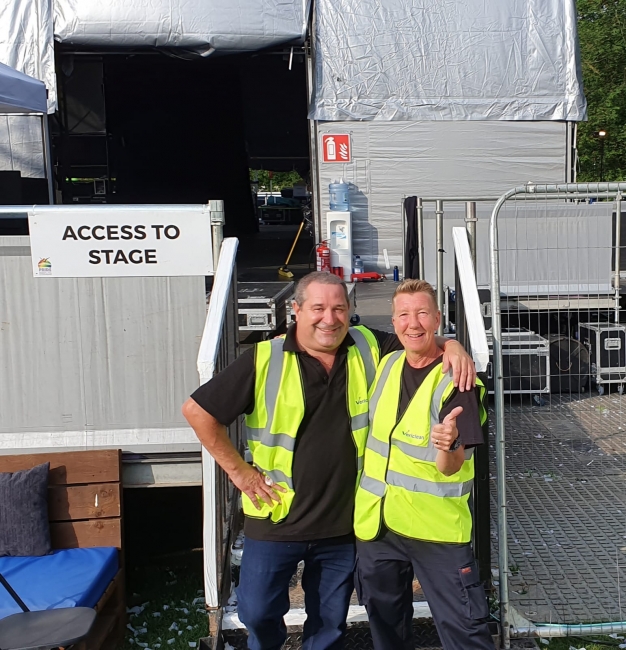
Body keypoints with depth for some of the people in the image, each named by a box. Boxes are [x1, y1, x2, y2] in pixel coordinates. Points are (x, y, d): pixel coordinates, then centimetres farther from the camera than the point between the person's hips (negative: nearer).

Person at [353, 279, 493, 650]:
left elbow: (450, 468, -21)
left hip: (437, 526, -5)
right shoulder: (386, 365, 3)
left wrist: (447, 447, -40)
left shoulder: (457, 382, -14)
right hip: (376, 522, 6)